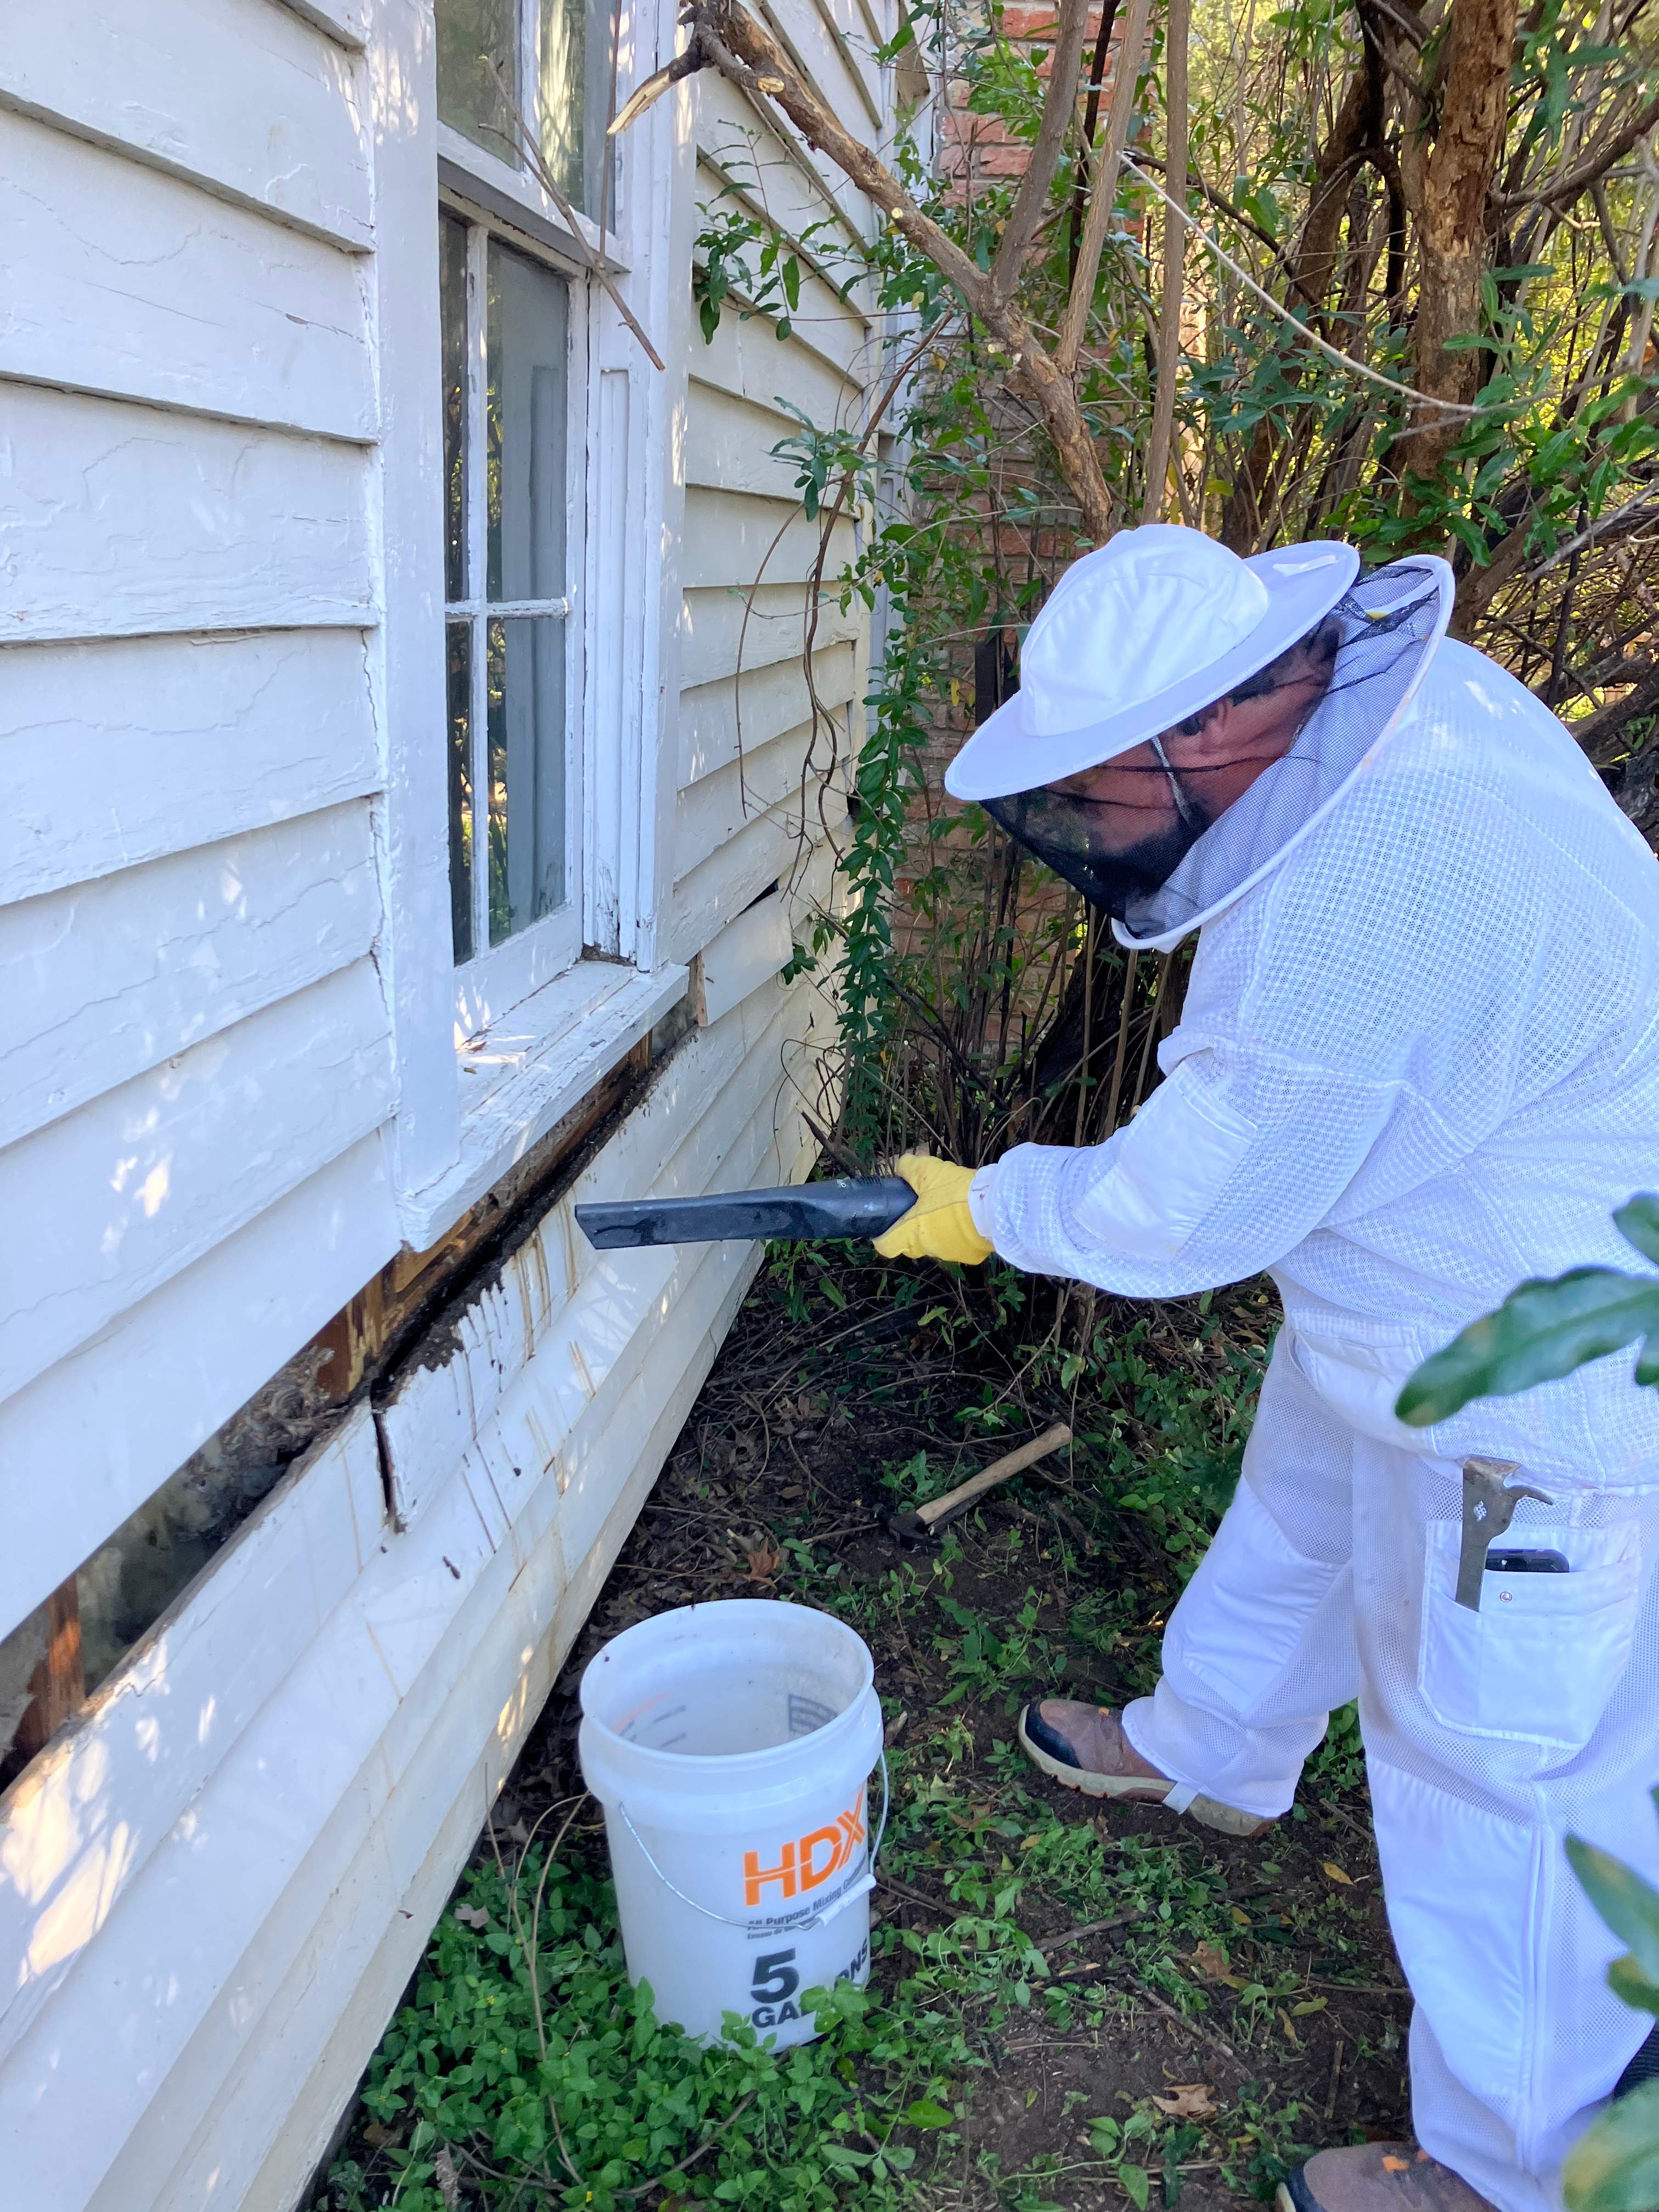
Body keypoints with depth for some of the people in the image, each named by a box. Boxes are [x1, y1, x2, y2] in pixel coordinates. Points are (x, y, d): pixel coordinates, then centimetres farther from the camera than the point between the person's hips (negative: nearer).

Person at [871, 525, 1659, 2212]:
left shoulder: (1356, 920, -38)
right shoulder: (1394, 683, -8)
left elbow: (1179, 1215, -25)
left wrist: (988, 1208, -9)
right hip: (1405, 1281, 10)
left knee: (1495, 1761, 7)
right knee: (1292, 1535, 29)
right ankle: (1209, 1757, 58)